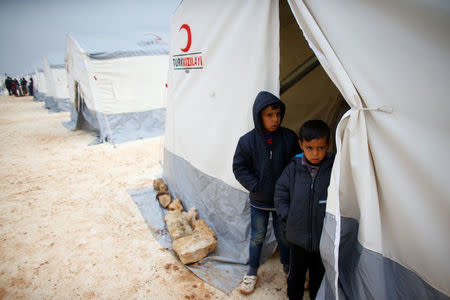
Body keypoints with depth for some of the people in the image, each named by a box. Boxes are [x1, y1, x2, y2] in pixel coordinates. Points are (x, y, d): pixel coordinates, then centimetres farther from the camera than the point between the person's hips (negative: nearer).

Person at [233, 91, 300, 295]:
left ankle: (288, 266, 46)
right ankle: (252, 272, 36)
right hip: (259, 201, -1)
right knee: (257, 237, 15)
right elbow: (239, 168, -5)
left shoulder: (289, 137, -10)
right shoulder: (247, 141, -13)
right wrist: (255, 186, -13)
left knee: (284, 235, 19)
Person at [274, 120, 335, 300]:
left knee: (319, 276, 20)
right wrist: (288, 216, -3)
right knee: (296, 273, 20)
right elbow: (280, 194, 2)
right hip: (298, 236, 2)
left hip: (325, 239, -1)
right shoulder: (293, 169, -8)